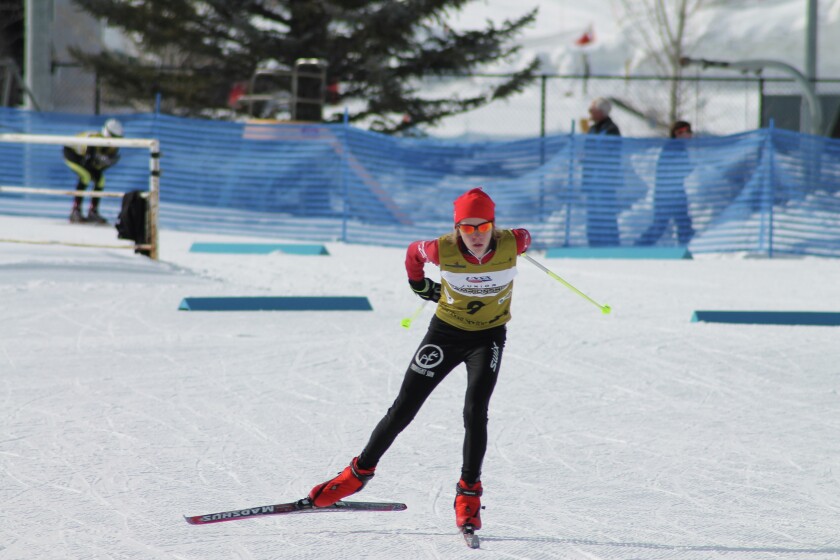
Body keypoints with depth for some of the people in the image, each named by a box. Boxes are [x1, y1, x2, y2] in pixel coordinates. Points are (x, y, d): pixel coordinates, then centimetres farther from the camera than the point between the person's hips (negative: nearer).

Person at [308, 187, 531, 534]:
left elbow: (525, 238, 3)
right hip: (445, 331, 0)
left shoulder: (510, 245, -24)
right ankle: (360, 472, 22)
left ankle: (469, 495, -7)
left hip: (488, 337, 0)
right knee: (403, 409, 4)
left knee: (475, 412, -18)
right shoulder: (444, 250, -25)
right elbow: (414, 251, -1)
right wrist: (420, 285, 11)